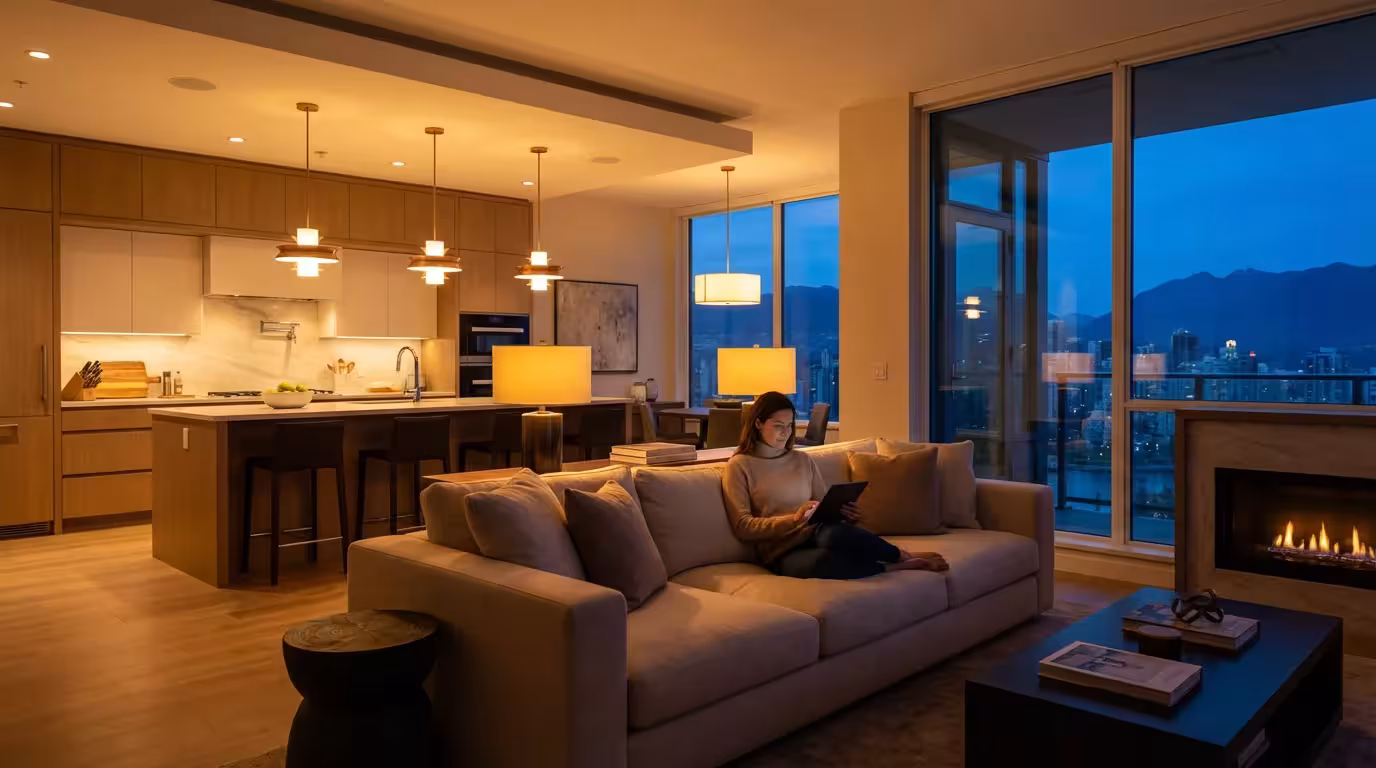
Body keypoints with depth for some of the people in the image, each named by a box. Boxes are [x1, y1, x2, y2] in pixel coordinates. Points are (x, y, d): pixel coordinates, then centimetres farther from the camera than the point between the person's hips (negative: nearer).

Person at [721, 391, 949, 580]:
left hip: (815, 535, 3)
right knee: (823, 561, -40)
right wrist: (793, 518, -18)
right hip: (782, 552, -3)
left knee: (832, 533, -37)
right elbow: (743, 527, -6)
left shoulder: (802, 460, 18)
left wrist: (845, 514, -6)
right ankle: (902, 562, -20)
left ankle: (901, 556, -16)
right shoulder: (739, 466, 2)